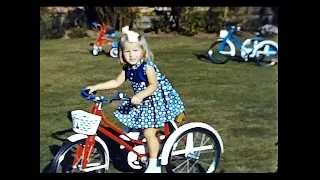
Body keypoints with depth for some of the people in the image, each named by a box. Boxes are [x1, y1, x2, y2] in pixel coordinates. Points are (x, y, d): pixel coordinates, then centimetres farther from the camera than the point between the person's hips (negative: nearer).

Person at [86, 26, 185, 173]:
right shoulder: (127, 69, 0)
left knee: (149, 132, -11)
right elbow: (116, 82, 7)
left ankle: (154, 165, 1)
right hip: (143, 103, 8)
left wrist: (140, 96, -44)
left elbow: (153, 85, -30)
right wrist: (96, 87, 2)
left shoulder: (147, 66, -22)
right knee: (141, 130, 13)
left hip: (157, 101, -8)